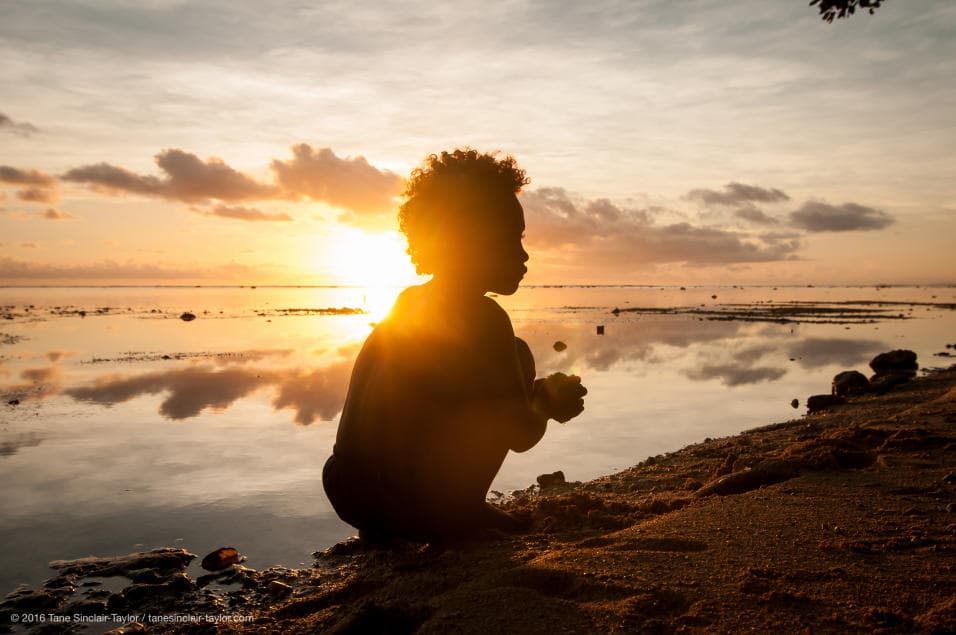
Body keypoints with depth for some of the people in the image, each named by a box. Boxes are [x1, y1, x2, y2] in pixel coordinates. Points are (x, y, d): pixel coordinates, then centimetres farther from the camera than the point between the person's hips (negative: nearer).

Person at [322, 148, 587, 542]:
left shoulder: (407, 302, 12)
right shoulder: (481, 317, -13)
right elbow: (521, 435, -10)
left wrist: (542, 396, 19)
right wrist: (548, 402, 13)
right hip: (415, 507, -7)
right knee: (518, 354, 1)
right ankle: (463, 511, 2)